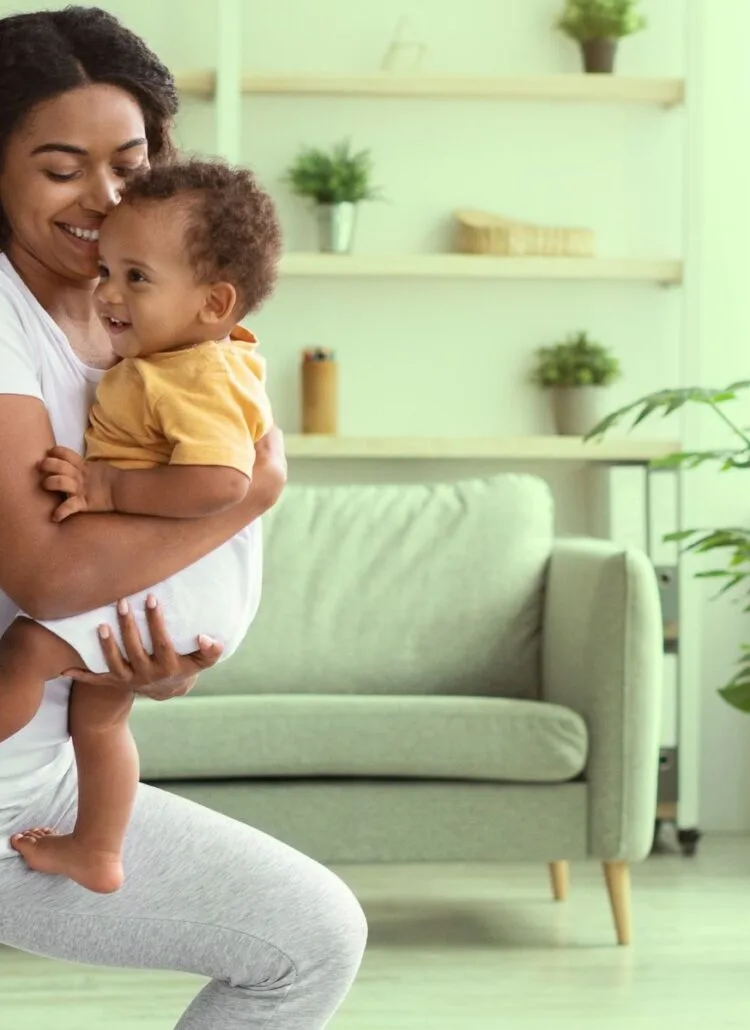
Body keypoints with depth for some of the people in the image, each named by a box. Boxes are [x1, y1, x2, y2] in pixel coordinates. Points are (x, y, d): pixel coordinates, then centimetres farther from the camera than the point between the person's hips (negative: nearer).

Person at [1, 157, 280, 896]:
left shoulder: (200, 381, -25)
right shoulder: (188, 361, 8)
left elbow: (220, 482, -39)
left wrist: (109, 487, -33)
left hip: (181, 584, -11)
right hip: (153, 581, 11)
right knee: (98, 710, 23)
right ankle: (96, 853, 37)